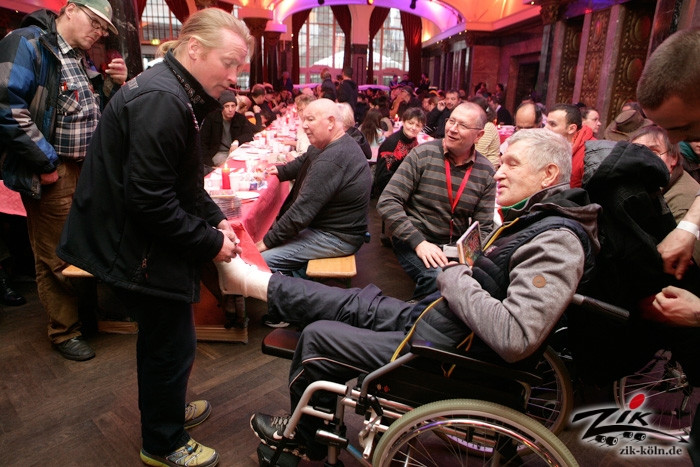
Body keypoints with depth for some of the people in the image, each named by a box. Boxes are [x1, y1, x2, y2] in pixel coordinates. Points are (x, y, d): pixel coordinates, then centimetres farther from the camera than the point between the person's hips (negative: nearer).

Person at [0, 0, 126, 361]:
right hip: (54, 173, -8)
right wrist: (46, 162, -18)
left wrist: (118, 86, 2)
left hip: (87, 169, 8)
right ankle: (65, 332, 19)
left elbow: (94, 115, 19)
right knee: (57, 259, 4)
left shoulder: (81, 61, 16)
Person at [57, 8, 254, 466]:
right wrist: (210, 243, -19)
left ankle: (165, 408, 47)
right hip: (136, 247, -10)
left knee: (159, 336, 24)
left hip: (139, 237, 10)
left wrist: (217, 220, 3)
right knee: (173, 344, 5)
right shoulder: (161, 101, -25)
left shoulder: (177, 95, 8)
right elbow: (149, 200, -28)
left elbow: (184, 179, 14)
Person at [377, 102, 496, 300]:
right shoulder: (422, 155, -7)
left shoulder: (486, 172, 3)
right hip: (413, 242, -4)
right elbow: (387, 202, -12)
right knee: (437, 277, -32)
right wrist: (419, 242, -21)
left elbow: (484, 227, 6)